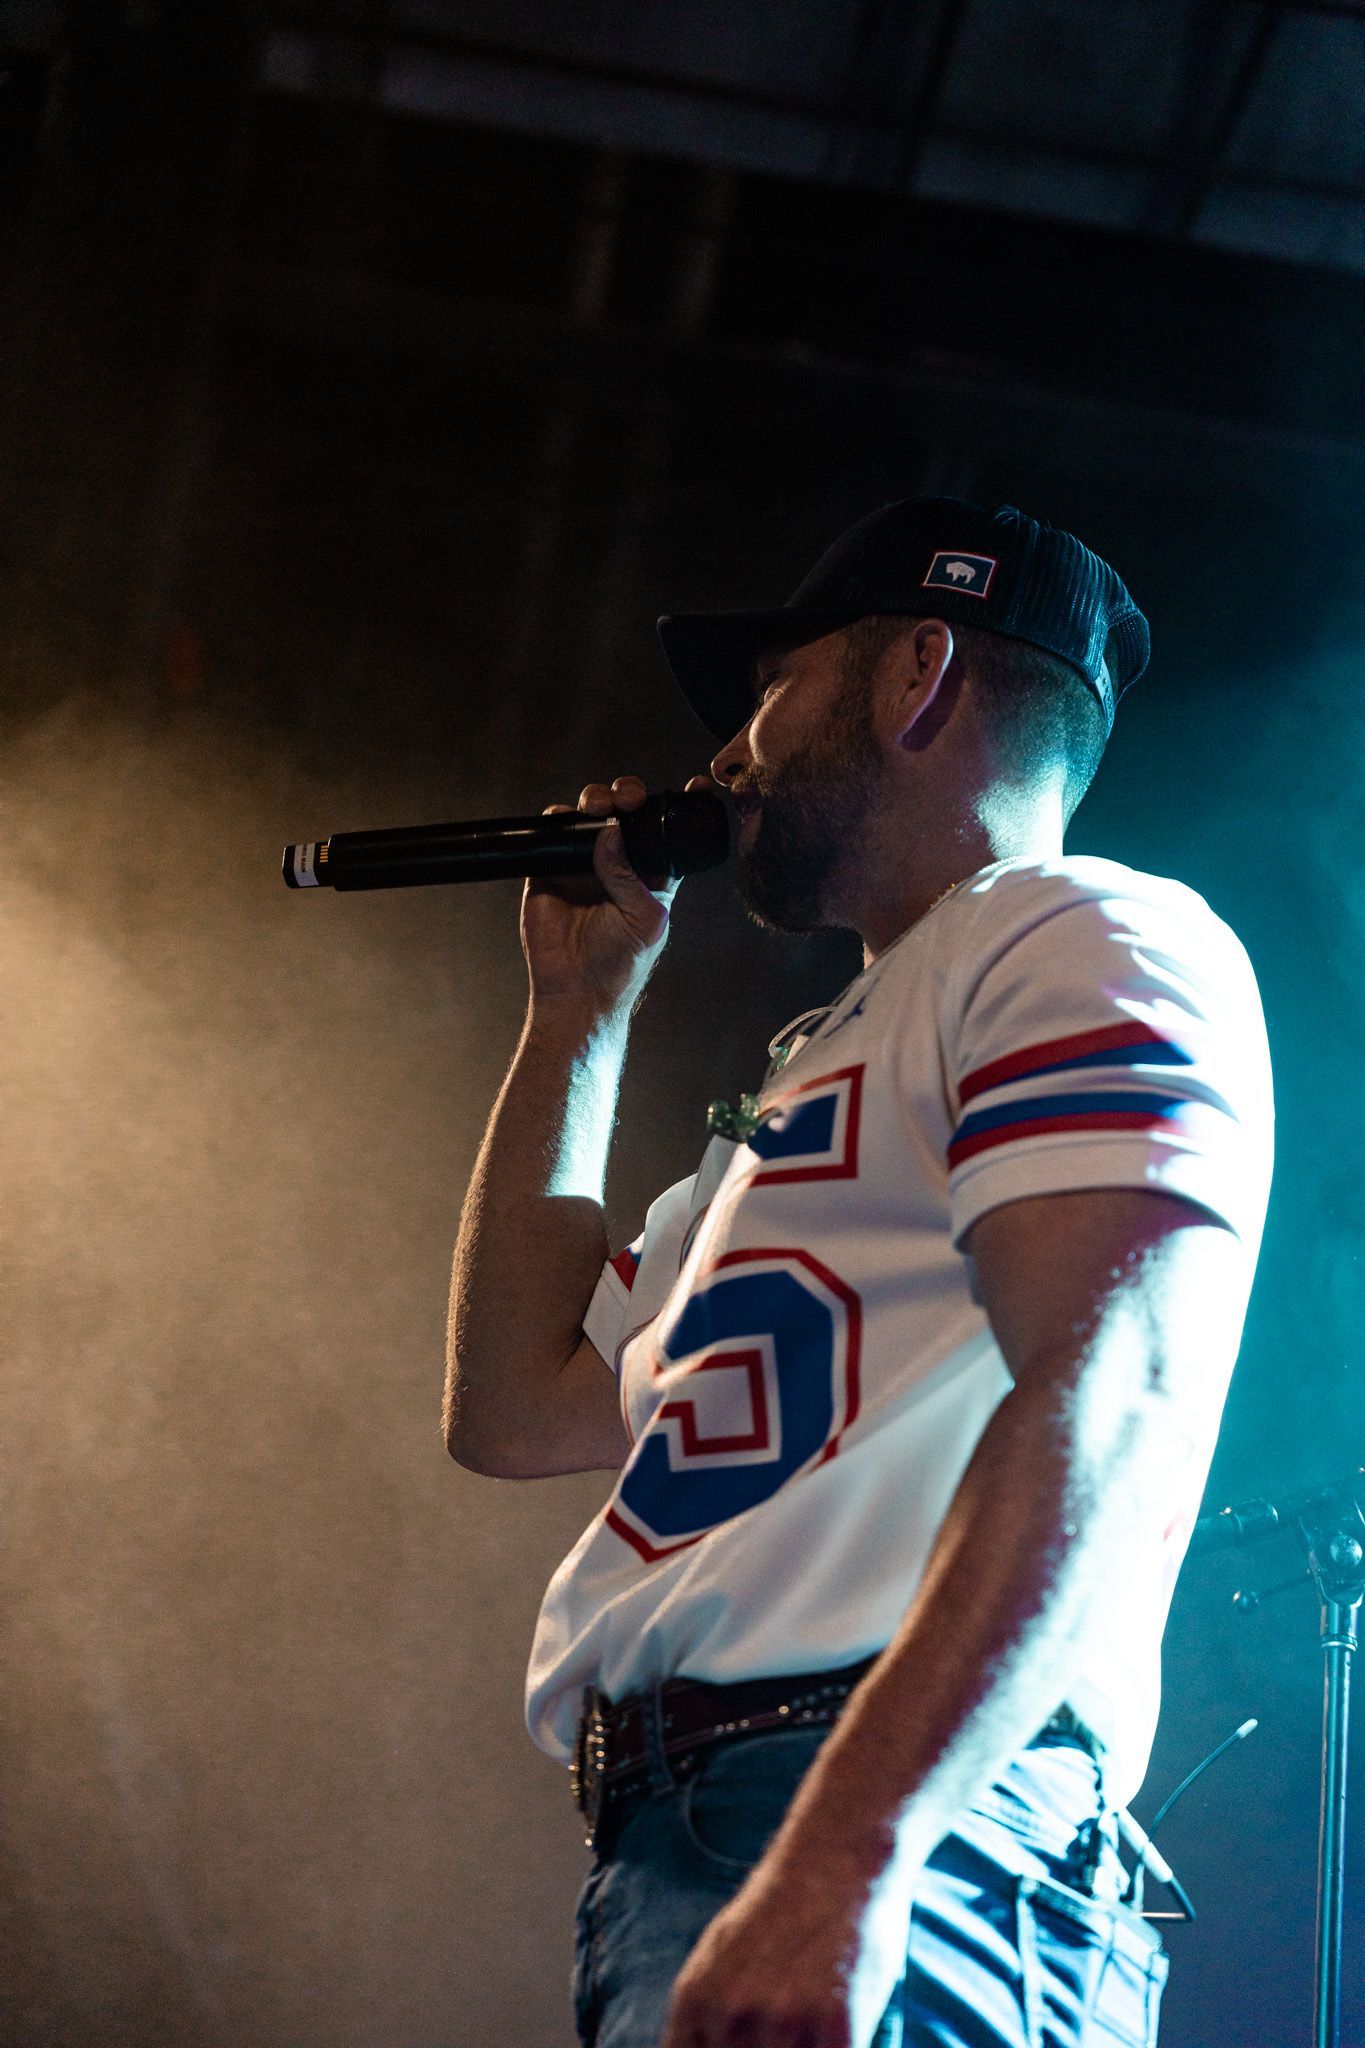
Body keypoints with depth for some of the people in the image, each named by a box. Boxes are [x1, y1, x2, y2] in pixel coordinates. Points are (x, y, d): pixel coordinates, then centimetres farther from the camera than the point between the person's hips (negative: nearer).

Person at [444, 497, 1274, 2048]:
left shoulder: (1093, 937, 1)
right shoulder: (822, 1076, 30)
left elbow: (1114, 1394, -16)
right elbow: (513, 1408, 30)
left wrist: (845, 1856, -28)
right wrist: (578, 1003, 31)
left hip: (890, 1851, -9)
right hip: (662, 1860, 9)